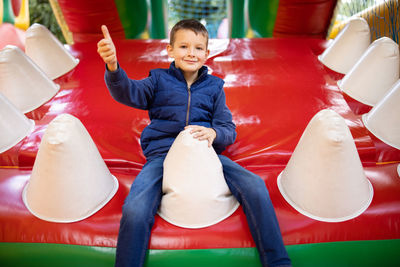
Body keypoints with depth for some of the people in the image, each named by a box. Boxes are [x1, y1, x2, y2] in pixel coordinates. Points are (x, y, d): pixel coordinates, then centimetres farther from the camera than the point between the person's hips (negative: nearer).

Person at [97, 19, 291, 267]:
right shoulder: (159, 79, 12)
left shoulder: (214, 86, 16)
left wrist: (213, 133, -15)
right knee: (135, 211, -29)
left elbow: (229, 130, 11)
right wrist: (113, 67, -29)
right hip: (162, 154, -1)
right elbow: (128, 92, -7)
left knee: (255, 187, -22)